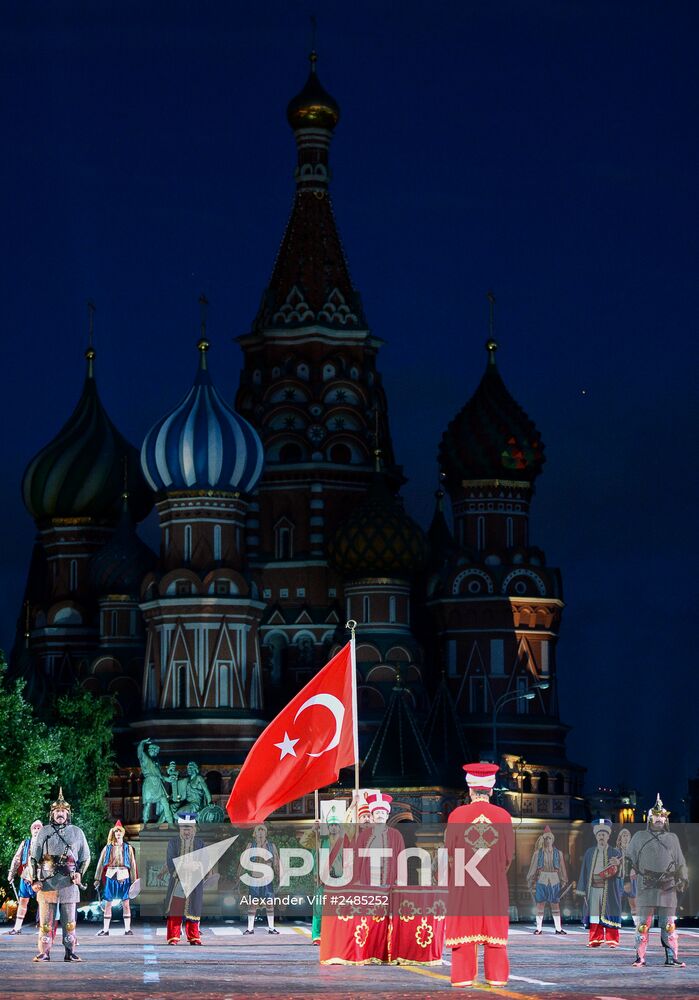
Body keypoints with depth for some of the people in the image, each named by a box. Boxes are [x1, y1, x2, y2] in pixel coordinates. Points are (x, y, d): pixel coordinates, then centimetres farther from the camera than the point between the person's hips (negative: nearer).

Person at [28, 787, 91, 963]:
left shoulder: (77, 833, 9)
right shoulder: (43, 833, 8)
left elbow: (85, 857, 14)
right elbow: (33, 858, 8)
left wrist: (79, 874, -3)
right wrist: (34, 880, -1)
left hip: (69, 883, 0)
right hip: (47, 882, 0)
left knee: (69, 921, 1)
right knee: (45, 921, -2)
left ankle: (71, 952, 5)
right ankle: (44, 953, 1)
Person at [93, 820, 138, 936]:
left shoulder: (128, 848, 7)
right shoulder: (108, 848, 7)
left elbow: (132, 865, 8)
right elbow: (100, 864, 8)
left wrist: (133, 881, 3)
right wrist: (97, 879, 4)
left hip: (124, 877, 0)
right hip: (110, 877, 0)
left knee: (126, 904, -2)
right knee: (107, 904, 2)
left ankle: (127, 929, 4)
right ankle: (105, 930, 7)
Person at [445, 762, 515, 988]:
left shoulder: (457, 815, -7)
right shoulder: (503, 816, -3)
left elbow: (449, 851, 0)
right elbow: (509, 853, 3)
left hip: (463, 884, -1)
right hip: (495, 884, 1)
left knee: (464, 926, 4)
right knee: (494, 926, 7)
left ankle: (463, 976, 2)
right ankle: (496, 976, 6)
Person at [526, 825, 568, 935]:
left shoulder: (558, 853, 6)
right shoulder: (538, 853, 3)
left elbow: (562, 869, 10)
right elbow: (533, 868, 4)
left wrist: (563, 881, 7)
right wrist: (531, 882, 0)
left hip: (554, 882, 1)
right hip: (541, 880, -1)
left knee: (556, 905, 3)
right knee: (540, 904, 1)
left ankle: (558, 928, 7)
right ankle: (539, 928, 5)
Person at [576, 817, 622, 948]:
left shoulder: (615, 853, 5)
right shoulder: (590, 852, 12)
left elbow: (617, 871, -6)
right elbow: (585, 871, 11)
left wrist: (616, 864, -29)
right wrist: (583, 889, 5)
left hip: (609, 890, -2)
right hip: (593, 888, 2)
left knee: (609, 914, -2)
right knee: (594, 914, 1)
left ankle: (612, 939, 3)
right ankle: (595, 939, 7)